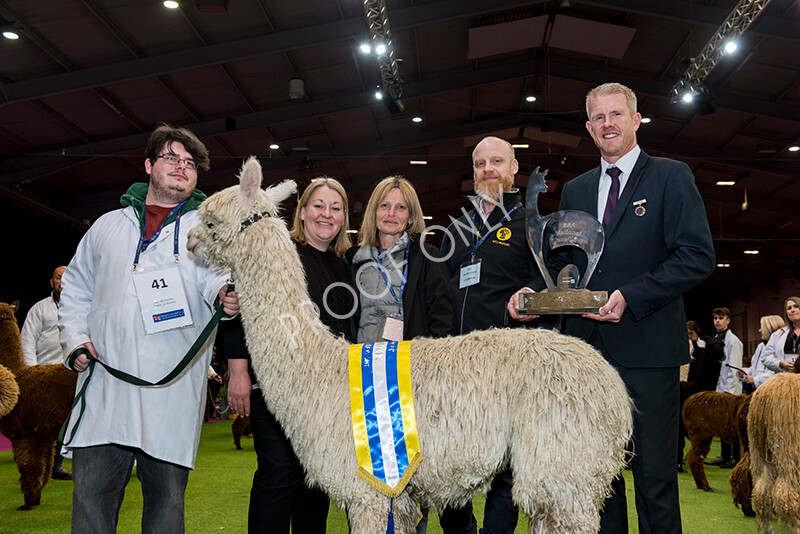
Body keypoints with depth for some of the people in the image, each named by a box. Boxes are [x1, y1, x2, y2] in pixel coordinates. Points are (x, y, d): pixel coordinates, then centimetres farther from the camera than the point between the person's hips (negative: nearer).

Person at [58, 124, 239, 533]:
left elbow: (215, 274, -7)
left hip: (173, 391, -2)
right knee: (90, 498, 0)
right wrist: (75, 340, 11)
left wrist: (226, 294, -30)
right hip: (104, 388, 2)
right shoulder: (108, 226, 21)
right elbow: (75, 289, 27)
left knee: (166, 500, 3)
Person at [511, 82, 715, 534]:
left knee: (654, 474, 3)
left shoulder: (671, 176, 0)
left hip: (647, 348, -5)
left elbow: (698, 257, -9)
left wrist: (631, 297, -19)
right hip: (587, 348, 5)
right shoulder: (575, 190, 17)